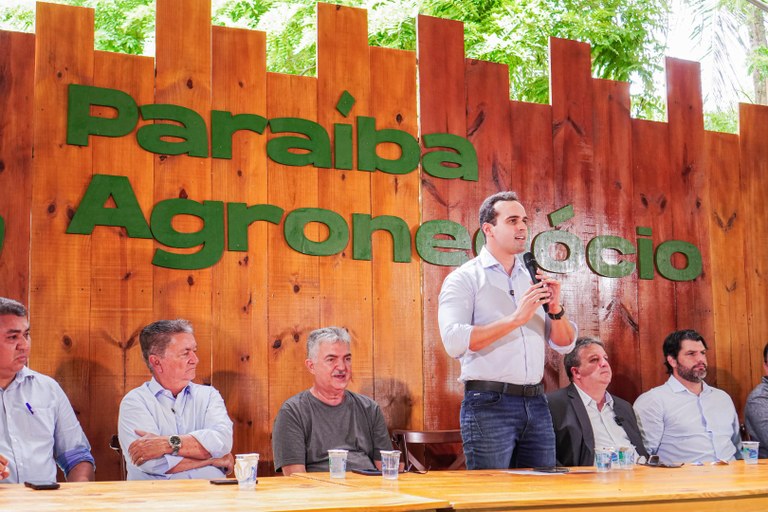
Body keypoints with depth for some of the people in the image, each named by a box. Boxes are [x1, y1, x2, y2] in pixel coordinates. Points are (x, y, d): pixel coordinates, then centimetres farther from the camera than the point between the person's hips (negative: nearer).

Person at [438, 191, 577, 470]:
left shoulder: (533, 279, 16)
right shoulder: (464, 279, -1)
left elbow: (565, 345, 14)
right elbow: (454, 342, -17)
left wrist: (556, 309, -5)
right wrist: (516, 318, -19)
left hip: (536, 404, 6)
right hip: (489, 404, -5)